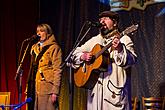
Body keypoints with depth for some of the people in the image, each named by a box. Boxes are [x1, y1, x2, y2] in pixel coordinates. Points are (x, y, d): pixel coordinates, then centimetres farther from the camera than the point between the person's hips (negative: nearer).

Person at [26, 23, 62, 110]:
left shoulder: (54, 48, -4)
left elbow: (57, 70, -9)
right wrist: (28, 88, 15)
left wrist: (55, 91, -16)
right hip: (35, 87, 7)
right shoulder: (35, 48, 18)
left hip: (47, 88, -7)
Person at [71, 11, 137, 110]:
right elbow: (75, 54, 20)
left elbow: (132, 60, -13)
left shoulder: (124, 39, 2)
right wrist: (83, 56, -2)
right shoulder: (94, 40, 17)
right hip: (95, 89, 5)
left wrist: (120, 49, -30)